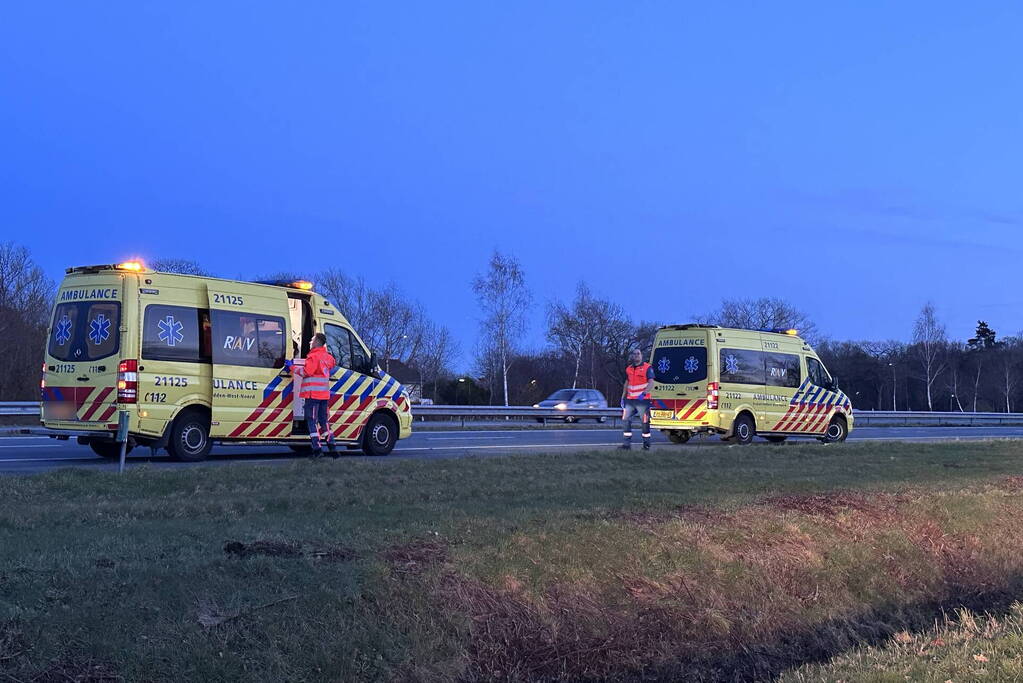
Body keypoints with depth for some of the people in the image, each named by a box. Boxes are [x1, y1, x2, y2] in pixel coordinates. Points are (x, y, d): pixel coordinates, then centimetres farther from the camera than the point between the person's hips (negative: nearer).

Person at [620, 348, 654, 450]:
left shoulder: (647, 368, -5)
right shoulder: (629, 369, 14)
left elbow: (651, 382, -13)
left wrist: (644, 393, -27)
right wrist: (623, 397, 19)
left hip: (642, 400, -6)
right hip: (630, 400, 6)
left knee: (645, 422, 1)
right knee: (626, 420, 0)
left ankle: (646, 444, 11)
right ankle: (627, 444, 4)